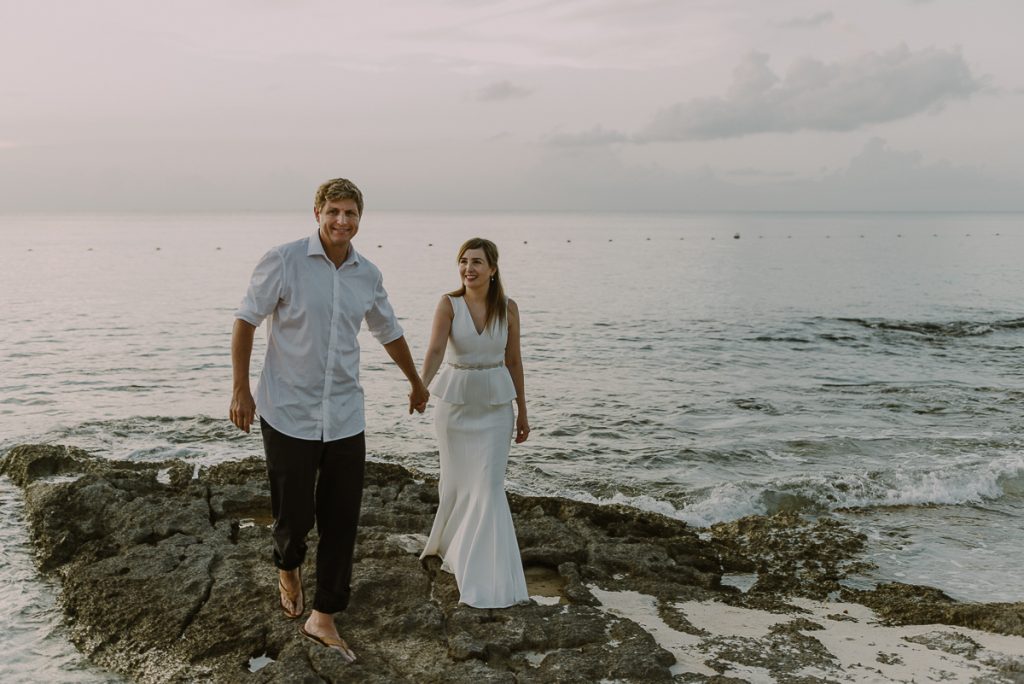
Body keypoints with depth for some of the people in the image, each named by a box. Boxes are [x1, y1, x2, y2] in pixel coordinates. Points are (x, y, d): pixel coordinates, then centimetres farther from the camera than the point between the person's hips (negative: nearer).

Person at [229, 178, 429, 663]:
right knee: (293, 516, 5)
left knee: (341, 521, 5)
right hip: (288, 415, -4)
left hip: (345, 417, 4)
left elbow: (389, 332, 21)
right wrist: (240, 389, -6)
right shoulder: (283, 262, -8)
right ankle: (288, 568, 40)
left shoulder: (367, 276, 6)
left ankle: (323, 617, 19)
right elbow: (246, 321, -3)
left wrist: (416, 383, 33)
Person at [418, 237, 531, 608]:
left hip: (495, 405, 1)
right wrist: (420, 385, -42)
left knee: (489, 486, -3)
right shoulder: (449, 304, -8)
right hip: (455, 400, 0)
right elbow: (436, 349, -23)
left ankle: (487, 576, 7)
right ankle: (451, 542, 38)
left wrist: (522, 410, 9)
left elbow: (513, 360, 5)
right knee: (457, 480, 10)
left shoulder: (508, 308, -3)